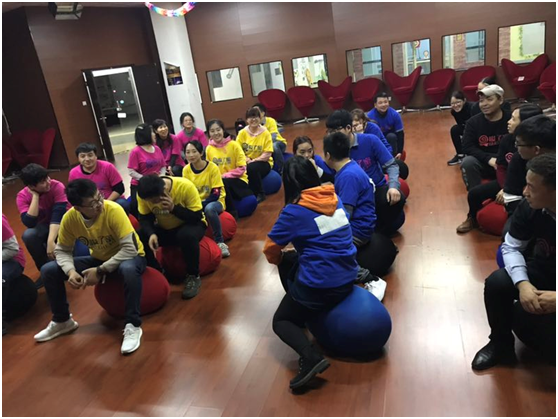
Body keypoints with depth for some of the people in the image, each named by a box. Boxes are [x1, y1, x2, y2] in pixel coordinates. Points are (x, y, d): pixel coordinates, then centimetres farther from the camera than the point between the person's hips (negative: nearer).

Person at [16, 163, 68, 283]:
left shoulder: (57, 186, -22)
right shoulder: (22, 196, -15)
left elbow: (58, 215, -30)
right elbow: (29, 223, -27)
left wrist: (50, 241, -42)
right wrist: (35, 196, -28)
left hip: (60, 223, -2)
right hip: (42, 226, 2)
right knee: (28, 235, -31)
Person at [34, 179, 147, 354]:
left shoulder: (113, 210, -30)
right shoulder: (70, 217, -17)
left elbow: (130, 249, -31)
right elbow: (62, 250, -4)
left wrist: (100, 271, -31)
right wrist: (70, 271, -24)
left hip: (129, 257, -5)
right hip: (99, 259, 5)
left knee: (129, 269, -41)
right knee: (49, 270, -7)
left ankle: (133, 326, -24)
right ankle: (62, 321, 14)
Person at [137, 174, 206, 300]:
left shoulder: (186, 186, -30)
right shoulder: (144, 194, -19)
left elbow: (197, 217, -27)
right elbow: (144, 219, -10)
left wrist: (174, 208, -40)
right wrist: (151, 234, -31)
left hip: (190, 224, -4)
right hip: (164, 229, 4)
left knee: (187, 236, -39)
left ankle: (193, 276, -15)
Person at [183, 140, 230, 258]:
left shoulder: (212, 167, -17)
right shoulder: (186, 170, -4)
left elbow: (216, 194, -18)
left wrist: (199, 205, -28)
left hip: (215, 201, -4)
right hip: (196, 203, 4)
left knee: (209, 208, -39)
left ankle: (220, 241, -22)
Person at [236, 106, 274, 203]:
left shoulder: (265, 133, -8)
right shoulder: (242, 133, 0)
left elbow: (267, 155, -13)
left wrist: (253, 160, -22)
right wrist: (246, 159, -21)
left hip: (263, 163, -2)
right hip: (246, 162, 2)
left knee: (252, 168, -34)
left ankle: (260, 194, -12)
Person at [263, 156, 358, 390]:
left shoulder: (294, 210, -14)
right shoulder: (334, 198, 5)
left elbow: (270, 248, -6)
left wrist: (278, 259, 18)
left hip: (320, 285, -7)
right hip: (347, 278, 7)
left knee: (280, 321, 15)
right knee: (290, 259, 25)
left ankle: (311, 356, -11)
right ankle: (304, 312, 29)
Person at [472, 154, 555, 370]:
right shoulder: (529, 207, -15)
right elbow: (511, 247, -6)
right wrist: (523, 283, -24)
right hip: (544, 270, 4)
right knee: (496, 282, -20)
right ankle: (501, 344, 4)